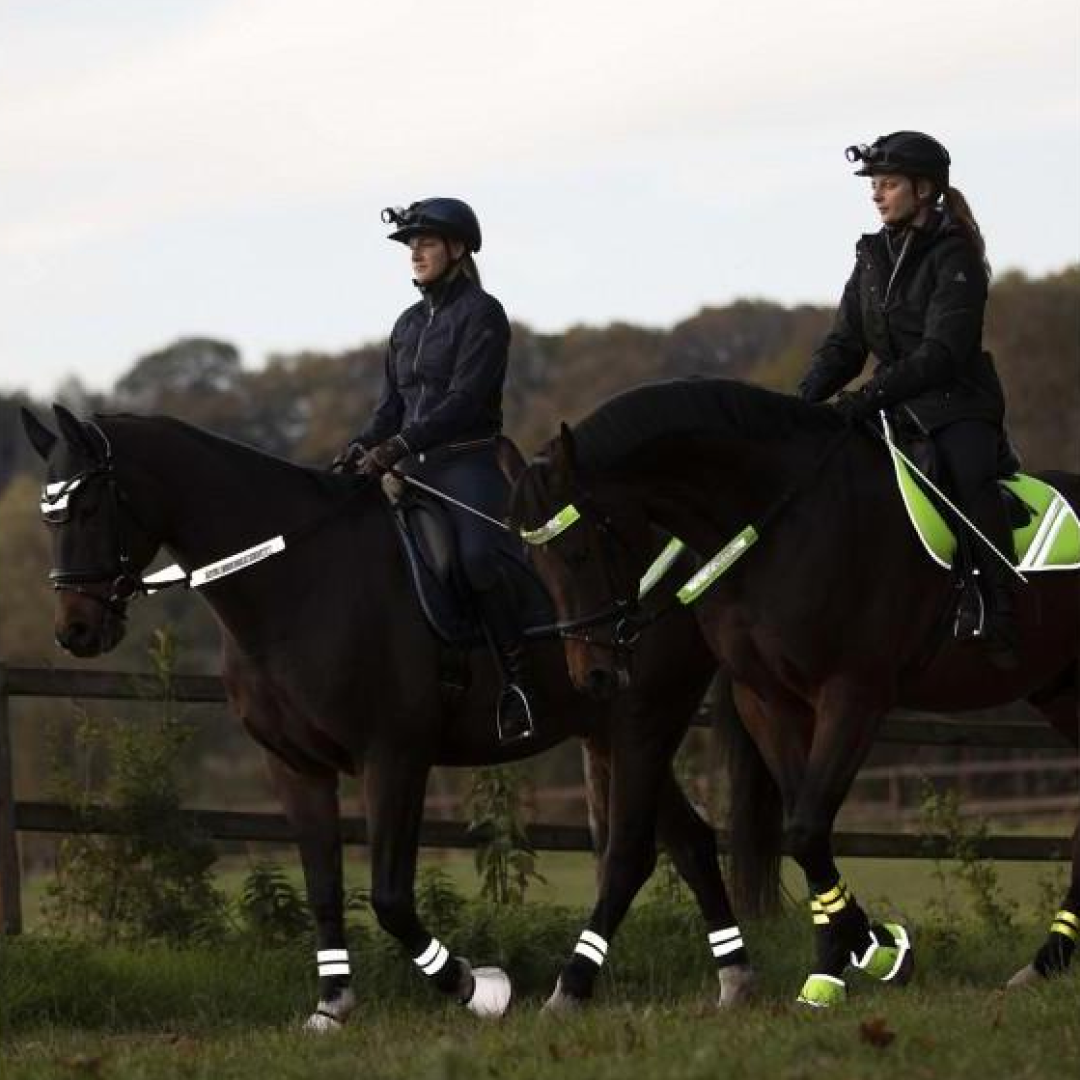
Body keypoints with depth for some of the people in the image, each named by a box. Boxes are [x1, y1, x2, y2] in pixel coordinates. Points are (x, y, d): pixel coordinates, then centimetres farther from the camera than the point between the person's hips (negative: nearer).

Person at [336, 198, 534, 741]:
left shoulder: (482, 314, -4)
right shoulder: (409, 323, 18)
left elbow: (465, 399, -15)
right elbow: (393, 403, 18)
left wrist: (400, 445, -23)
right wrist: (362, 448, -2)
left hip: (469, 462, -8)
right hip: (418, 469, 8)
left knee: (477, 558, -28)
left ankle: (519, 681, -24)